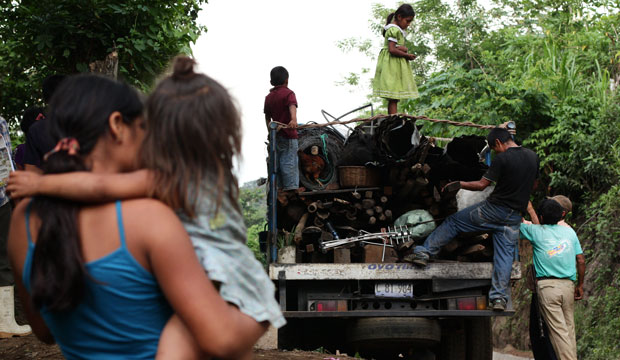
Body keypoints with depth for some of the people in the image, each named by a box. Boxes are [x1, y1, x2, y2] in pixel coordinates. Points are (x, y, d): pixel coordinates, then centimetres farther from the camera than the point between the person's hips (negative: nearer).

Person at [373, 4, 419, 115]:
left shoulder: (398, 30, 18)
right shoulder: (394, 30, -13)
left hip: (396, 66, 10)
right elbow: (392, 50, -21)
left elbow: (403, 47, 14)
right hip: (392, 65, -10)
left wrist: (403, 49, -10)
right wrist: (407, 55, -12)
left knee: (393, 99, 8)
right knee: (393, 97, -12)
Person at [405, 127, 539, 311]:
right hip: (515, 216, 5)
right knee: (505, 254, 6)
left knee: (453, 221, 9)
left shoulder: (502, 159, -14)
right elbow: (533, 185, 19)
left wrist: (457, 184, 1)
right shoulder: (533, 156, 7)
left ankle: (423, 252, 9)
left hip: (494, 208, -5)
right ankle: (499, 297, -1)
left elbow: (481, 185, -12)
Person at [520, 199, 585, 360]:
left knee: (558, 330, -6)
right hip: (568, 286, 4)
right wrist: (580, 285, 19)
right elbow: (581, 260, 10)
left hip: (547, 286, -4)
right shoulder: (569, 231, 11)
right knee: (569, 328, 11)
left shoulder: (536, 231, 0)